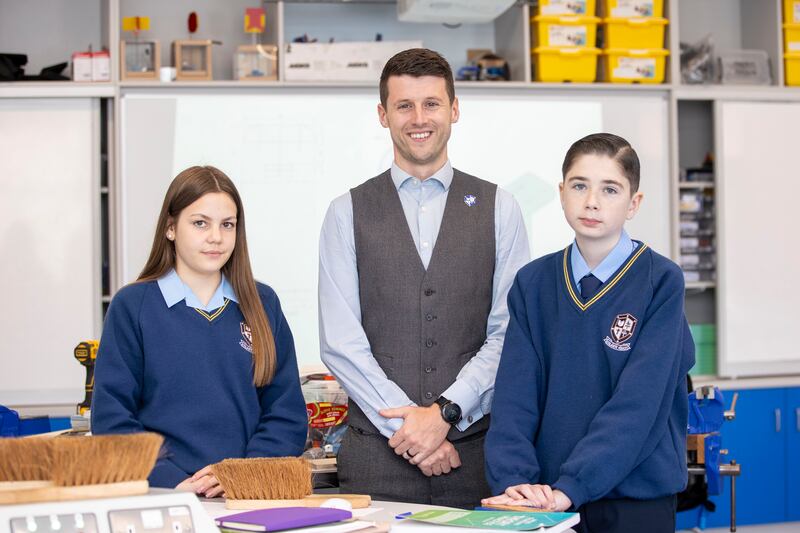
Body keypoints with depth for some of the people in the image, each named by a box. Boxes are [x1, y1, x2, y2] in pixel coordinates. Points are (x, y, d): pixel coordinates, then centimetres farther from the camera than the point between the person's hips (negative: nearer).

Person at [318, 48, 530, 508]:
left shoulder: (499, 208, 6)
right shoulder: (348, 214, 5)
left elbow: (509, 334, 0)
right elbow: (340, 341, -2)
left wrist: (445, 412, -11)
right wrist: (405, 428, -10)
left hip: (477, 454, 0)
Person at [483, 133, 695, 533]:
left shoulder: (661, 282, -8)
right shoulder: (533, 283, 2)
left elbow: (637, 402, -16)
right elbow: (515, 396, -3)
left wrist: (569, 487, -24)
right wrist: (513, 479, -18)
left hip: (636, 499, -2)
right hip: (543, 497, 3)